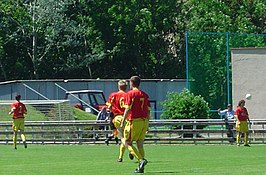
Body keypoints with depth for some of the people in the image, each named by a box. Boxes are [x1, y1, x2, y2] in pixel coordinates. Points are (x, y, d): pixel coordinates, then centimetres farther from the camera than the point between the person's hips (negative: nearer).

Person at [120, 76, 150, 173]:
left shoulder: (130, 94, -7)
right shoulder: (145, 95, 12)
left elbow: (128, 109, -12)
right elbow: (148, 110, 12)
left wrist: (122, 122, -9)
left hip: (134, 121, -6)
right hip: (144, 121, 6)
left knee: (127, 142, 1)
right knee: (140, 145, 9)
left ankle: (141, 160, -17)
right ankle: (140, 168, 5)